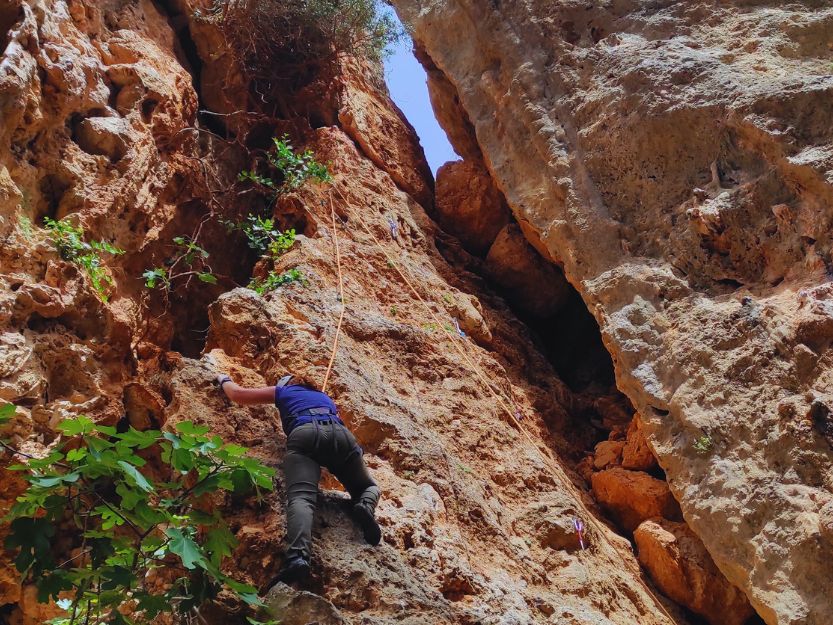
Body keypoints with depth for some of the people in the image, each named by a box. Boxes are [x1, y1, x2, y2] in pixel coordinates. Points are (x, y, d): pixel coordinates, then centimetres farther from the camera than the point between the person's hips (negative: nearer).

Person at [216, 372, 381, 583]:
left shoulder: (281, 391, 35)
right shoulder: (324, 396, 43)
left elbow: (237, 394, 39)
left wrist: (224, 380, 60)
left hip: (304, 433, -3)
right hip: (341, 433, 3)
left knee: (301, 497, -22)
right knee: (369, 487, 21)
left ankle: (298, 556, -52)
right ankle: (365, 506, -17)